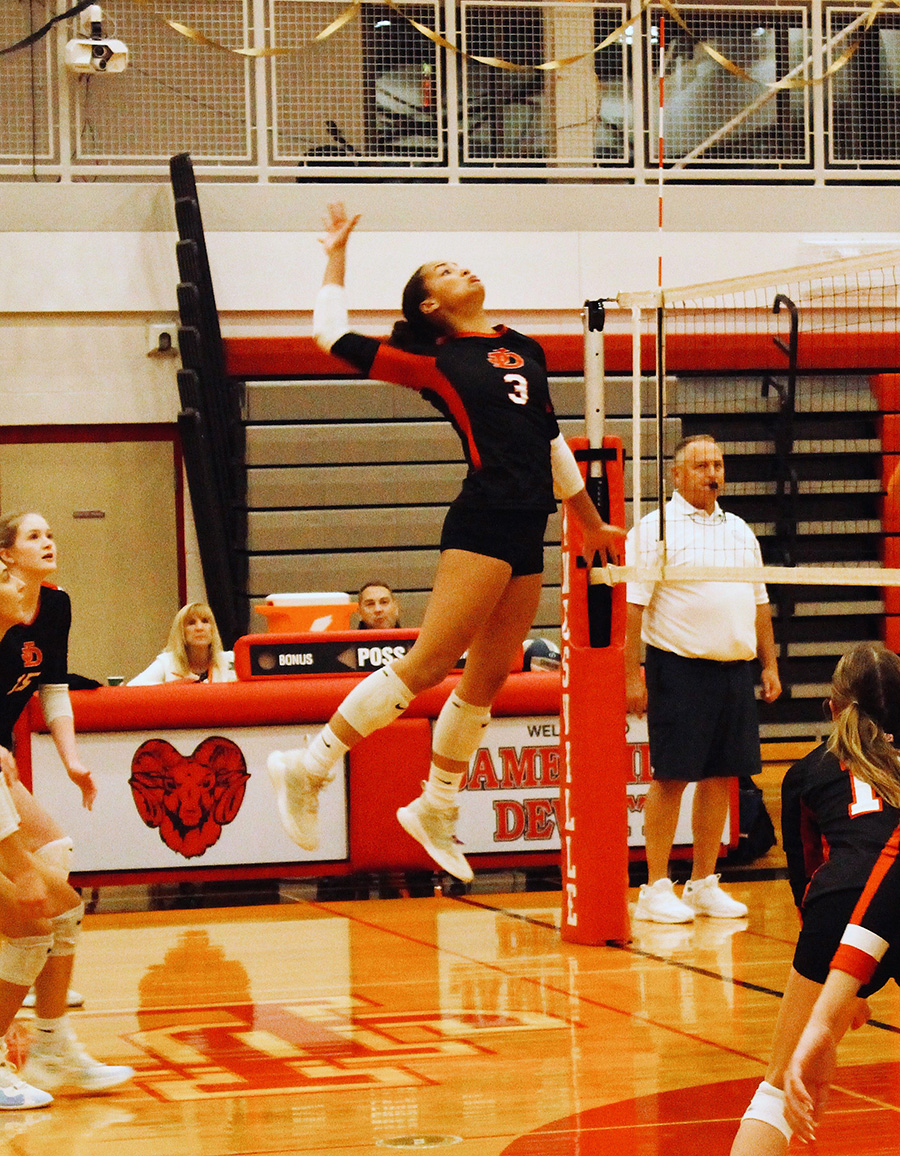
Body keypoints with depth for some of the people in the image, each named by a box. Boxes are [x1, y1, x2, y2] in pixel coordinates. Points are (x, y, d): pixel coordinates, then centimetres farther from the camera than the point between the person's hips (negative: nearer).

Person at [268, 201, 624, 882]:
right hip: (482, 525, -7)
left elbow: (551, 440, 27)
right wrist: (337, 256, 9)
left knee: (488, 679, 9)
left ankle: (435, 813, 19)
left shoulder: (524, 349, 19)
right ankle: (308, 770, -10)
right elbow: (334, 338, 1)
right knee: (429, 662, -14)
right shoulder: (435, 361, 1)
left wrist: (591, 522, 31)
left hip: (529, 535, 7)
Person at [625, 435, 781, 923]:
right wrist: (632, 676, -14)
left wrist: (770, 665, 15)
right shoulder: (655, 529, -3)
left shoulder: (740, 531, 17)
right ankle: (656, 889, 1)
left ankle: (704, 883, 16)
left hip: (735, 669, 6)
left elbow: (759, 603, 22)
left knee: (720, 777, 7)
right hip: (678, 668, -6)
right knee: (670, 777, -4)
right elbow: (631, 605, -8)